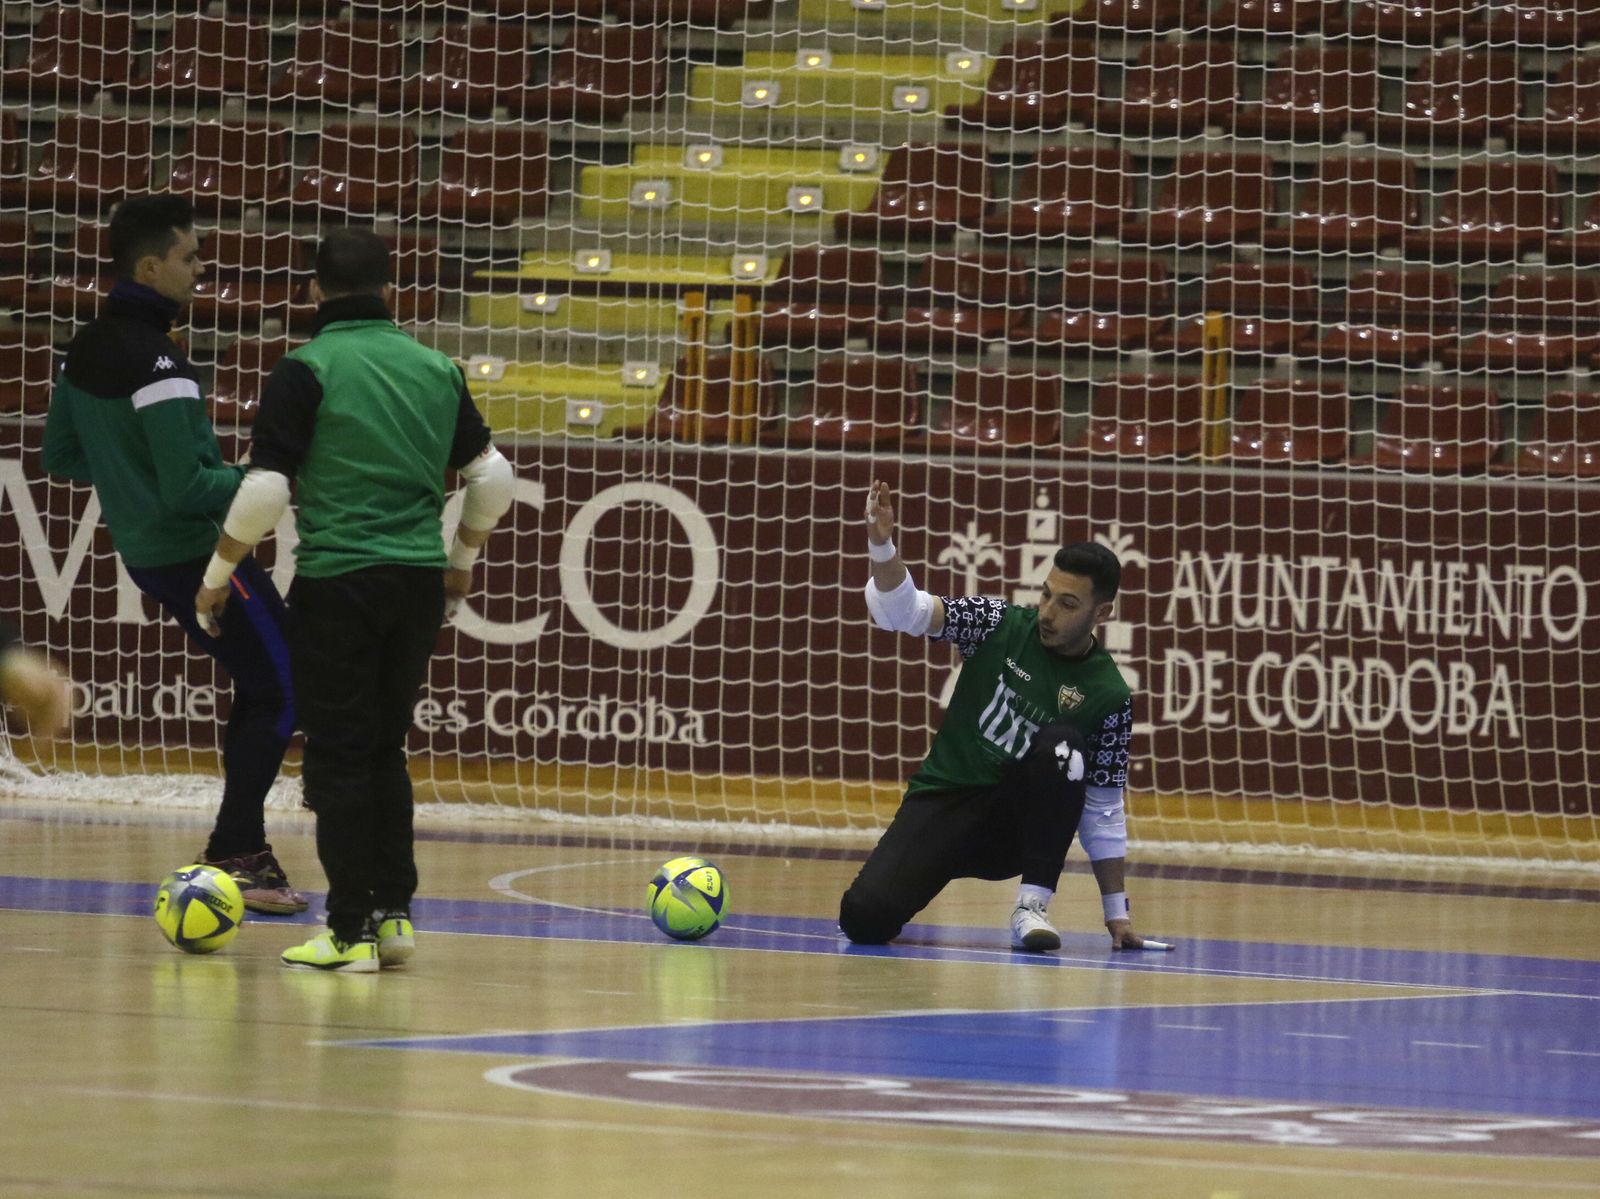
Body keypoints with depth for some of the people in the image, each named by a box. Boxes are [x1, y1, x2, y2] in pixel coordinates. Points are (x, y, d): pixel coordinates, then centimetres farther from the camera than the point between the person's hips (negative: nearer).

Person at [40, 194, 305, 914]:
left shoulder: (86, 352, 7)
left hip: (145, 552, 9)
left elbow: (60, 459, 18)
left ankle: (244, 849, 18)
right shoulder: (157, 364, -22)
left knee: (259, 687, 18)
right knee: (279, 694, -4)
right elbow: (186, 489, -24)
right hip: (199, 553, -9)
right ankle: (233, 858, -5)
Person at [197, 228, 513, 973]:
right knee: (386, 751, 17)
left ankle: (351, 933, 1)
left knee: (340, 758, 1)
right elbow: (492, 477, 13)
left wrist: (218, 574, 0)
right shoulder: (435, 370, 8)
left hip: (338, 579, -4)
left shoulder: (305, 372, -7)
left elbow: (265, 489, -13)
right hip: (419, 584, 5)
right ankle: (394, 914, 14)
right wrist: (462, 559, 29)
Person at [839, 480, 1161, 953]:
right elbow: (904, 609, -13)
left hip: (1017, 826, 0)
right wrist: (882, 545, -33)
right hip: (943, 804, 0)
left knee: (1063, 745, -30)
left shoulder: (1108, 696, -6)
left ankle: (1032, 906, -21)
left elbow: (1103, 810, 0)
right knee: (865, 919, -25)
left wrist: (1117, 912, -2)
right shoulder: (1001, 625, -5)